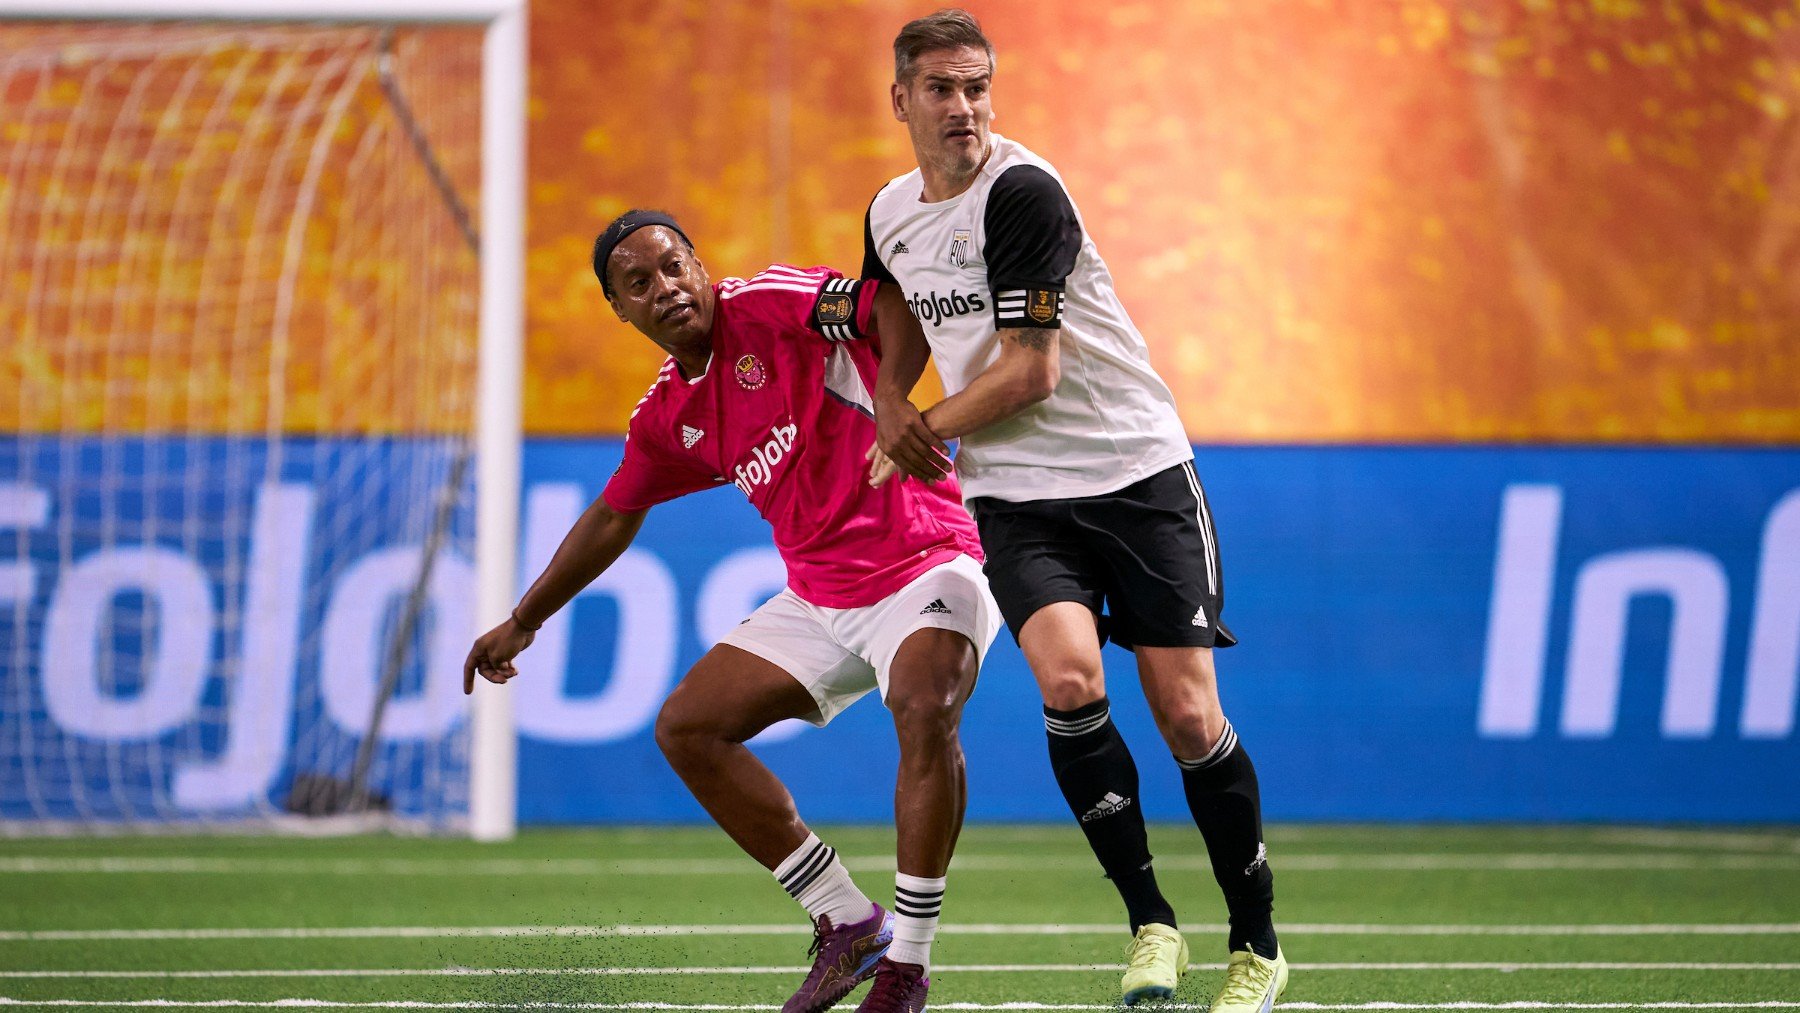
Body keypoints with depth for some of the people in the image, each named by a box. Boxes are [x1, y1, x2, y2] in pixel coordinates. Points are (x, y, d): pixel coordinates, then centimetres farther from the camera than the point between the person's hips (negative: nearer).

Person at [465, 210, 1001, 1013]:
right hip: (820, 598, 8)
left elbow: (898, 305, -24)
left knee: (924, 708, -35)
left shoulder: (770, 306, -12)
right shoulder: (667, 418, 9)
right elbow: (612, 518, 24)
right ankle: (848, 925, 8)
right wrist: (523, 622, 31)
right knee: (686, 728, 2)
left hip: (926, 564, -8)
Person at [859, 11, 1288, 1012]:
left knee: (1188, 715, -6)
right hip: (1017, 497, 4)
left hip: (1137, 472, -4)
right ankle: (1150, 921, -11)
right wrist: (890, 403, 7)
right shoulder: (890, 213, 7)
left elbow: (1031, 371, -17)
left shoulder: (1023, 193, -15)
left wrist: (921, 434, -5)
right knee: (1069, 677, -23)